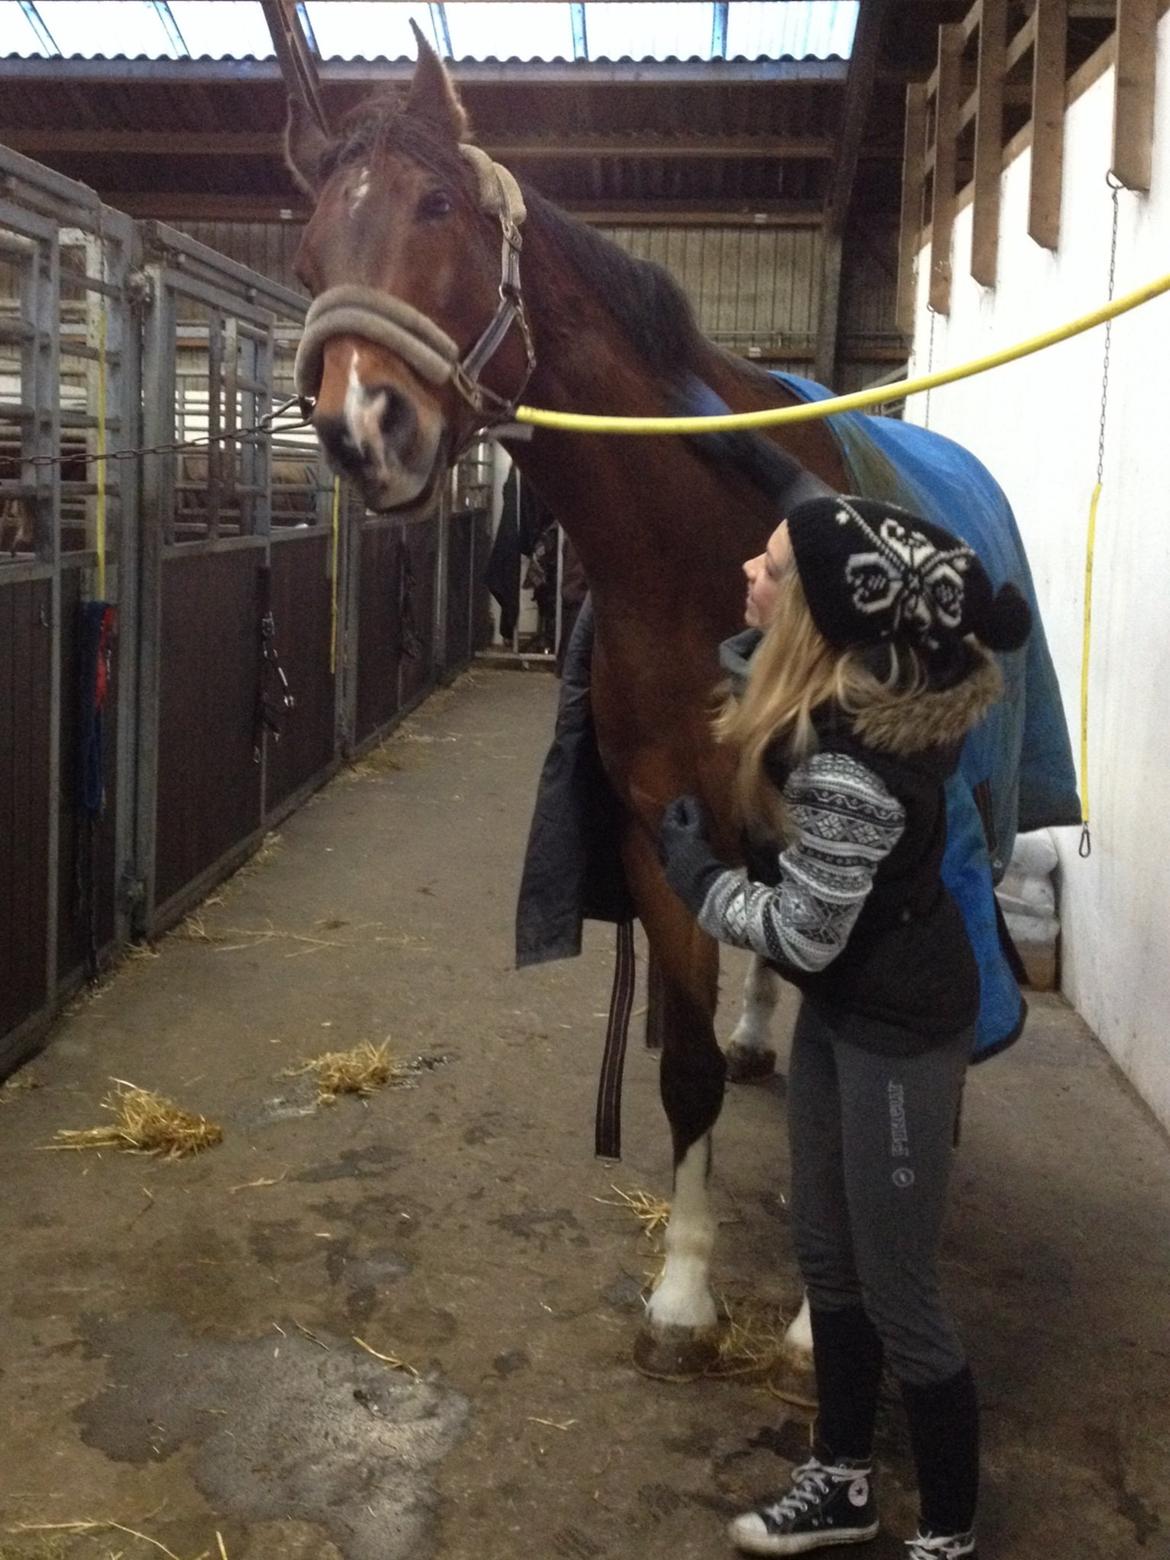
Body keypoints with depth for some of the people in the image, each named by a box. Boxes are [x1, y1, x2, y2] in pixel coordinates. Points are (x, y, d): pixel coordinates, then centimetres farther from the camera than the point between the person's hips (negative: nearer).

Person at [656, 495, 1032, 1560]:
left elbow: (800, 934, -23)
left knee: (898, 1302, 7)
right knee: (827, 1259, 22)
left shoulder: (845, 765, -35)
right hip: (843, 1006, 10)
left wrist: (695, 872, -10)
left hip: (898, 1029, -10)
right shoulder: (862, 678, -7)